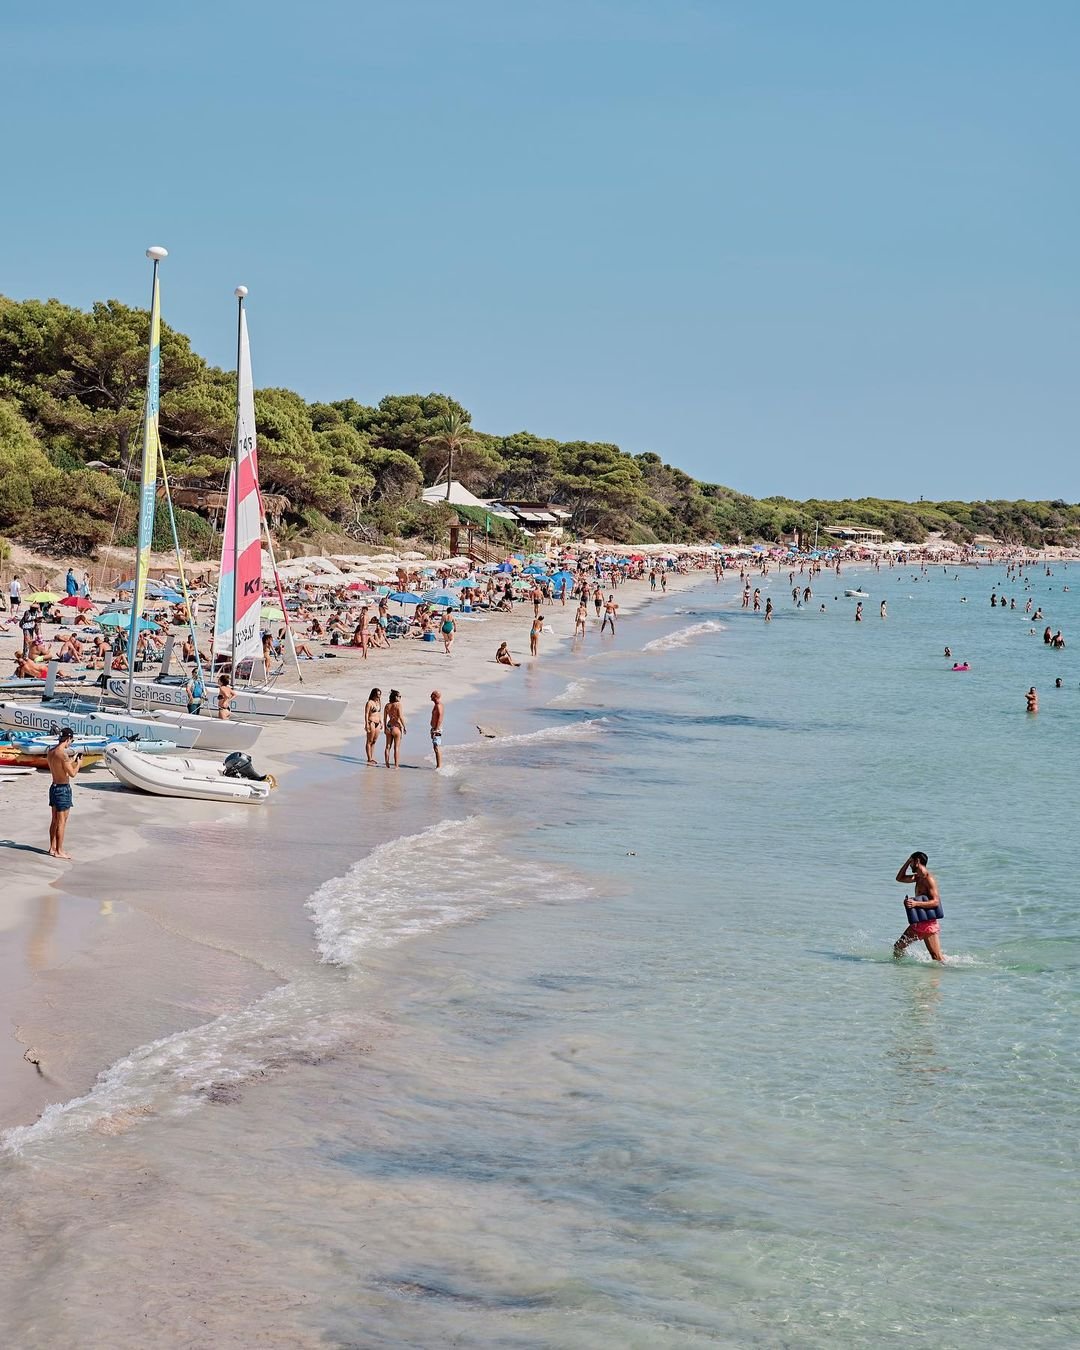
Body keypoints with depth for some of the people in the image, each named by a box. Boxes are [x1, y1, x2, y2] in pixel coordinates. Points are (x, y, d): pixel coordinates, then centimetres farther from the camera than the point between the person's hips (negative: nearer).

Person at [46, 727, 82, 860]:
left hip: (54, 787, 9)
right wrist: (78, 764, -2)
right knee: (62, 821, -2)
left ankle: (52, 848, 23)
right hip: (63, 789, -9)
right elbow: (72, 774, -20)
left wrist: (71, 762, 21)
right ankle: (59, 851, 1)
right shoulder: (63, 754, -21)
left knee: (55, 820, 16)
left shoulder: (51, 752, 6)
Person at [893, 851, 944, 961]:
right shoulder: (918, 877, 14)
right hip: (918, 923, 9)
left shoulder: (928, 879, -15)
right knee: (898, 946, 13)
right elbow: (899, 878, 26)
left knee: (937, 957, -9)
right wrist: (907, 862, 15)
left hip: (928, 922, -9)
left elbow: (936, 902, -22)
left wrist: (916, 903, -33)